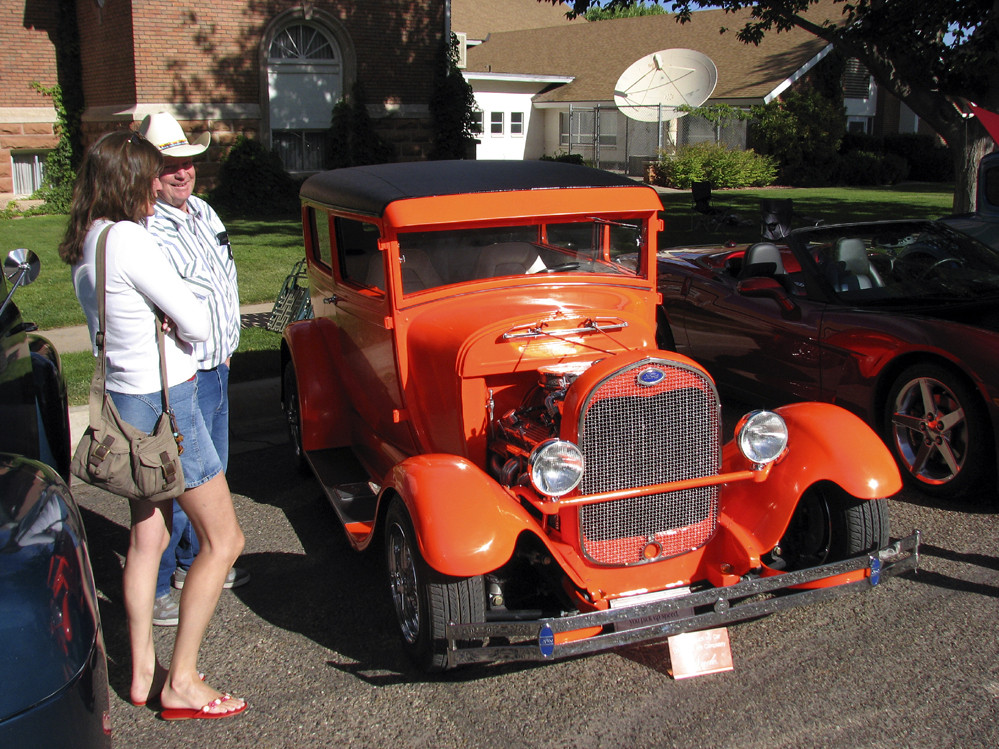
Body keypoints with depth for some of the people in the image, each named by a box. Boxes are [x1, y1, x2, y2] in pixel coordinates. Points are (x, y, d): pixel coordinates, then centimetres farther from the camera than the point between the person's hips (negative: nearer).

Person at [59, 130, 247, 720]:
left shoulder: (86, 245, 8)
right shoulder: (129, 239, -21)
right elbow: (197, 323, -19)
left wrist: (158, 327, -2)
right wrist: (179, 329, 1)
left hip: (125, 398, 9)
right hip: (163, 400, -9)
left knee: (147, 536, 17)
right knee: (223, 538, 2)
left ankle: (143, 672, 28)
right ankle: (181, 683, 9)